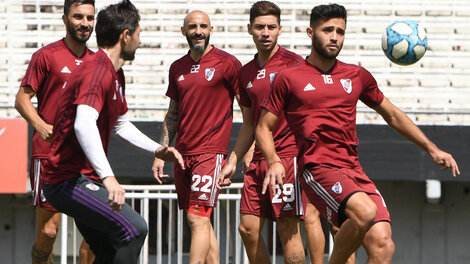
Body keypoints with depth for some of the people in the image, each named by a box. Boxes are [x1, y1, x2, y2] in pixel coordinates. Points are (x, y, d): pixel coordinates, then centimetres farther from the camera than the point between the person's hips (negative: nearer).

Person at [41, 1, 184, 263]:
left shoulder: (116, 75, 15)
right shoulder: (97, 72, -20)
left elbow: (121, 124, 31)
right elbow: (84, 125, -36)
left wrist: (157, 149, 19)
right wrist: (108, 177, -45)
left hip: (84, 179, 11)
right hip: (69, 180, -11)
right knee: (134, 227, -24)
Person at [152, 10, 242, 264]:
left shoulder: (227, 63, -4)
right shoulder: (177, 68, 13)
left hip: (211, 151, -6)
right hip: (182, 154, 7)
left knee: (197, 219, -13)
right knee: (200, 222, 9)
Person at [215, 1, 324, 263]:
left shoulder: (292, 63, -4)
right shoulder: (246, 73, 16)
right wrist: (232, 162, 19)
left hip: (289, 155, -7)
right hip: (258, 160, 7)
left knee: (288, 228, -7)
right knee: (248, 228, 5)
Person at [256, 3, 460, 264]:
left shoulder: (357, 76, 18)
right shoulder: (289, 78, 8)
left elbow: (393, 115, 29)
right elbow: (263, 127, 11)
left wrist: (432, 149, 26)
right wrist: (274, 162, -8)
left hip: (354, 171, 5)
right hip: (318, 169, -5)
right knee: (365, 211, -33)